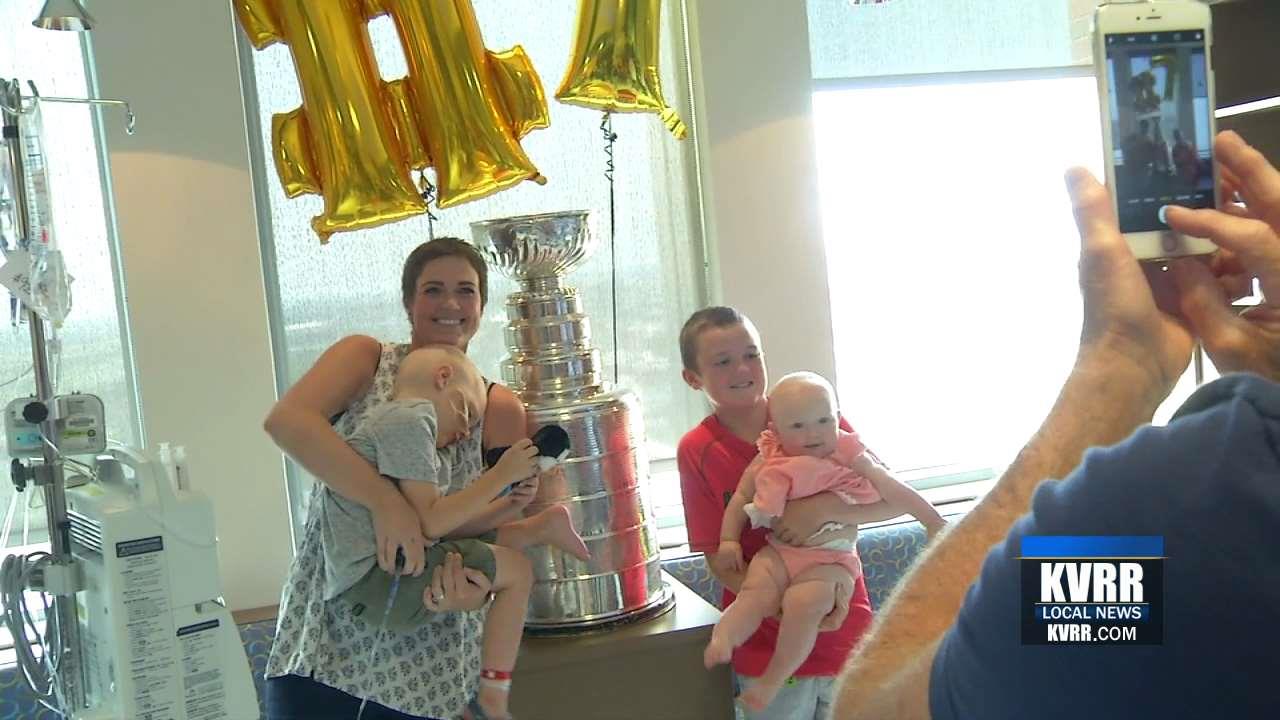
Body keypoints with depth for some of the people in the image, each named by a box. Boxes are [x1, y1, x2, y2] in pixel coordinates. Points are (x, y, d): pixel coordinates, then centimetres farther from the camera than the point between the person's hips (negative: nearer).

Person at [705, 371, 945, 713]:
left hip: (830, 559, -3)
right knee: (756, 593, -26)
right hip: (779, 552, 3)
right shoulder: (770, 462, 5)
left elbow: (891, 490, 1)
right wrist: (728, 540, 2)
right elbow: (740, 498, 12)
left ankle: (774, 678, -20)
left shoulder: (848, 455, 2)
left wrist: (932, 519, -1)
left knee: (804, 601, -27)